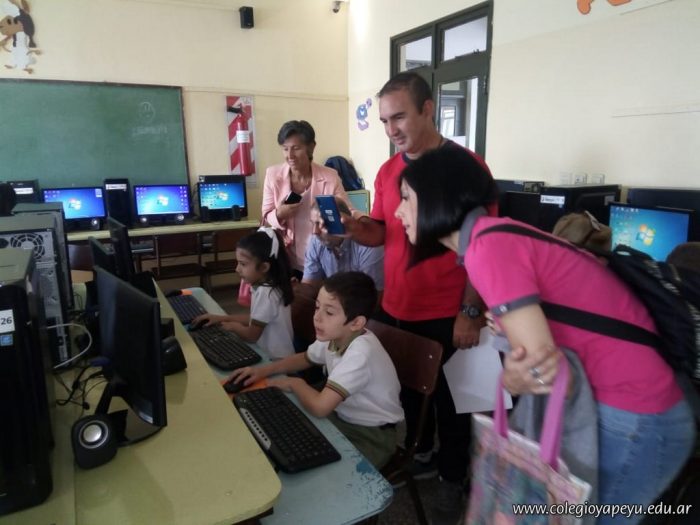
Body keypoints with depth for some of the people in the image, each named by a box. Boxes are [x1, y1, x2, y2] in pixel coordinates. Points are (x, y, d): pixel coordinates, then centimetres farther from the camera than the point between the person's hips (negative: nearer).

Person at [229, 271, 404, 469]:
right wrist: (264, 370, -1)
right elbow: (305, 358, 14)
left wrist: (294, 383, -17)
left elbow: (319, 406, -38)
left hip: (371, 435, -7)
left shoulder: (361, 351, -32)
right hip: (343, 417, 7)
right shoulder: (334, 336, -7)